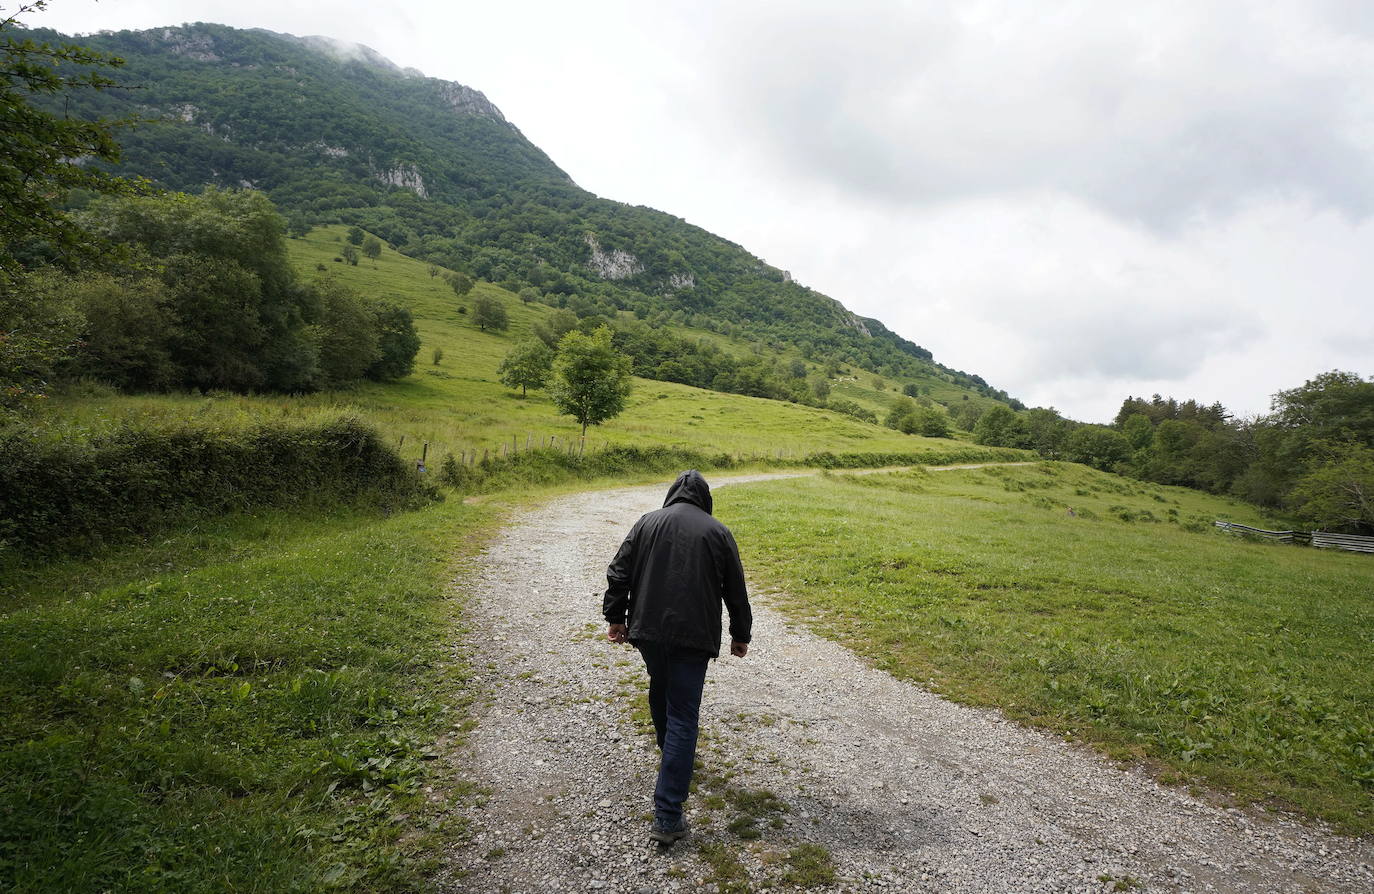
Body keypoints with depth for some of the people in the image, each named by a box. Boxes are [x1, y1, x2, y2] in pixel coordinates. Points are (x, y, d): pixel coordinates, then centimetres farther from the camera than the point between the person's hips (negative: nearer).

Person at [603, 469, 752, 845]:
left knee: (660, 690, 29)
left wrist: (615, 617, 12)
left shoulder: (648, 522, 4)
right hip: (693, 637, -3)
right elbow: (735, 591, 6)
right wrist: (741, 635, 16)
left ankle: (669, 752, 52)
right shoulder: (718, 532, 1)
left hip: (647, 630, 3)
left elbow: (619, 573, 3)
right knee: (683, 717, 0)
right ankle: (667, 818, -1)